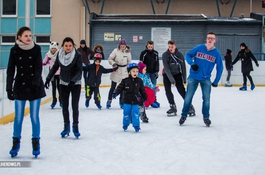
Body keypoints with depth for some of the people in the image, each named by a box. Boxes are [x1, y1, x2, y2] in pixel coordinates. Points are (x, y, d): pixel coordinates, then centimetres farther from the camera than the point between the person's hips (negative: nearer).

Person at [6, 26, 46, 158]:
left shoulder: (36, 49, -4)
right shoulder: (15, 50, -4)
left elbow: (38, 68, -9)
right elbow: (10, 70, -4)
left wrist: (35, 83, -22)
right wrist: (9, 88, -9)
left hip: (35, 87, 0)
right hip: (20, 87, 0)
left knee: (34, 117, 3)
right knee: (18, 117, 4)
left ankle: (36, 143, 15)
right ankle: (16, 143, 19)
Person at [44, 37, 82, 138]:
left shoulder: (77, 55, -17)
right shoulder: (60, 55, -6)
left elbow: (79, 71, -20)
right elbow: (55, 67, 5)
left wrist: (73, 81, -33)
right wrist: (48, 79, -1)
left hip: (75, 84, -3)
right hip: (64, 83, 3)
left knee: (75, 106, -4)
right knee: (64, 106, 5)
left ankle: (75, 127, 10)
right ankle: (66, 127, 16)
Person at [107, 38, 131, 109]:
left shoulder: (128, 52, -2)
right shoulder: (116, 51, -9)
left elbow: (129, 61, 10)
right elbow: (110, 59, -3)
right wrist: (113, 63, -21)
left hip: (124, 71, 2)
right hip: (116, 71, -2)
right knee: (113, 86, 1)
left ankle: (121, 101, 17)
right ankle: (109, 101, 13)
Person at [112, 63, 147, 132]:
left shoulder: (139, 81, 2)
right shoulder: (125, 81, -5)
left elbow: (142, 90, 11)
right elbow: (120, 88, -4)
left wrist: (144, 98, 17)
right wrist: (115, 93, -18)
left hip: (135, 101, 0)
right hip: (127, 101, 0)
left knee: (135, 114, -3)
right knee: (126, 113, 7)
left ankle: (136, 126, 8)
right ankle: (125, 125, 25)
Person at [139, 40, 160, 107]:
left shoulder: (155, 53, 7)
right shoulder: (143, 53, -4)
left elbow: (157, 63, 9)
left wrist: (156, 71, 3)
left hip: (153, 72, 3)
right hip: (146, 72, -3)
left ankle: (154, 100, 15)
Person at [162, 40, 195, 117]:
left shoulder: (180, 55, -14)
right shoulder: (165, 55, -18)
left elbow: (183, 67, -6)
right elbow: (166, 69, -22)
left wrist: (184, 79, -5)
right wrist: (172, 80, -27)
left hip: (177, 74, -1)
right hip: (167, 74, 1)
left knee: (182, 90, -9)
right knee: (167, 90, -11)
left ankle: (190, 106, 0)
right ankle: (173, 107, -1)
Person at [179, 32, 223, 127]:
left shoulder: (217, 53, -4)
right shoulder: (199, 48, -6)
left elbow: (220, 68, 3)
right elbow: (188, 55, 3)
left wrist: (216, 81, 3)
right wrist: (192, 63, -17)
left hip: (206, 79, 1)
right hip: (193, 77, -1)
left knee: (206, 98, 0)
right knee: (188, 97, 2)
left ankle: (206, 117, 17)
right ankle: (184, 115, 16)